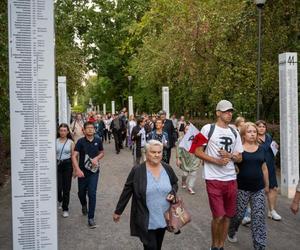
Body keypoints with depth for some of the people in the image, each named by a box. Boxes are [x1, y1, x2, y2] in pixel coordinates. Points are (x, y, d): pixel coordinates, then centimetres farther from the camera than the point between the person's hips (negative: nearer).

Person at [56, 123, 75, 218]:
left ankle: (65, 209, 17)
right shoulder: (55, 141, 2)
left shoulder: (70, 142, 1)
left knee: (66, 188, 3)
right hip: (57, 164, 0)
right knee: (58, 187, -5)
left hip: (67, 165, 0)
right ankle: (60, 200, 32)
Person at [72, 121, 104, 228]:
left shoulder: (98, 141, -2)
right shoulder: (81, 141, -9)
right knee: (81, 192, 15)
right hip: (82, 171, 0)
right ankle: (84, 205, 49)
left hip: (94, 171, 0)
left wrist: (97, 158, -9)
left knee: (92, 194, -5)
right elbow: (74, 156, -13)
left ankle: (91, 218, 5)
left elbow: (102, 153, 13)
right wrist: (77, 170, -25)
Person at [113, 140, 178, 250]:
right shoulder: (137, 170, -12)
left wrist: (173, 193, -6)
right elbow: (127, 192, -5)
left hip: (163, 218, 4)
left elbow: (175, 184, 15)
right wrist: (118, 211, 1)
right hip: (145, 221, -4)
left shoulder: (167, 169, -1)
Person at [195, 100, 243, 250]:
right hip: (213, 179, -5)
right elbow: (197, 152, -5)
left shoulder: (234, 132, 10)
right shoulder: (208, 128, -5)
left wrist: (230, 156, -9)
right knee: (218, 216, -6)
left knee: (228, 215, 10)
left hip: (231, 179, 5)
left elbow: (239, 158, 14)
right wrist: (216, 160, -16)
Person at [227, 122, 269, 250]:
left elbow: (264, 168, 14)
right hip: (242, 189, -3)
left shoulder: (261, 149, 7)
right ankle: (231, 232, 38)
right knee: (238, 214, 9)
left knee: (259, 218, 2)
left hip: (258, 189, 3)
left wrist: (266, 185, 17)